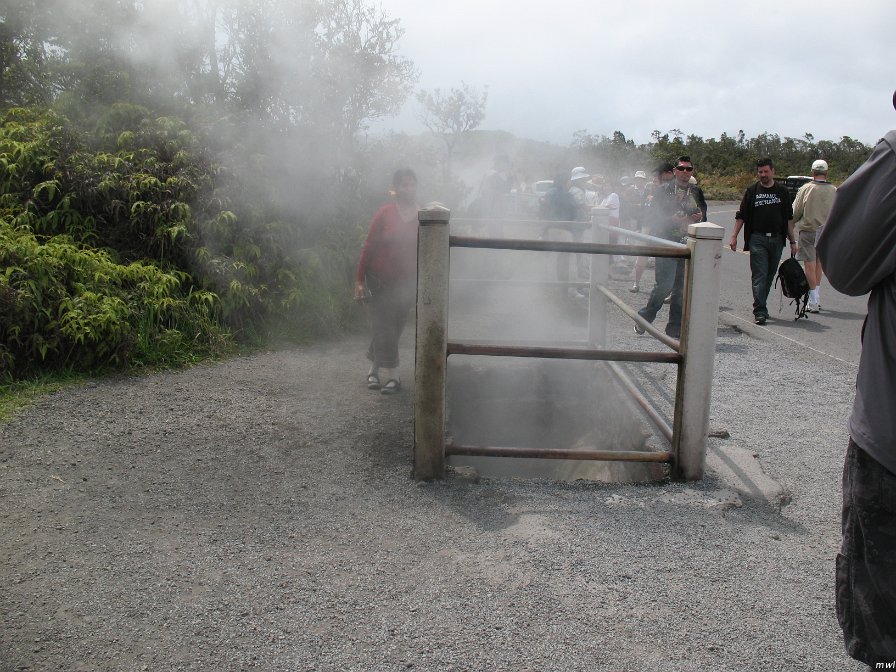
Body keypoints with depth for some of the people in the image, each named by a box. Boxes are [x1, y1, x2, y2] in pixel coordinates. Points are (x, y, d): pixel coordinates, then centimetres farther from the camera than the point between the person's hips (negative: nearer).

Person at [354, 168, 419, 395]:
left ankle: (375, 369, 25)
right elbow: (369, 247, -6)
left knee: (394, 330, 9)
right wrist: (359, 280, -8)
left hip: (406, 283, 3)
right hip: (380, 282, -3)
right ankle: (390, 376, 7)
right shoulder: (385, 214, -8)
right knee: (384, 330, -2)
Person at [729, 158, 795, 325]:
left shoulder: (782, 191, 10)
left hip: (777, 239, 3)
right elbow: (741, 216, 7)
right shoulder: (752, 191, 5)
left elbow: (788, 218, 14)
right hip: (757, 239, -3)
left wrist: (792, 241, 12)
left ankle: (760, 306, 21)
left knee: (769, 275, 8)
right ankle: (760, 311, -12)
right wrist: (734, 236, -1)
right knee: (759, 275, -10)